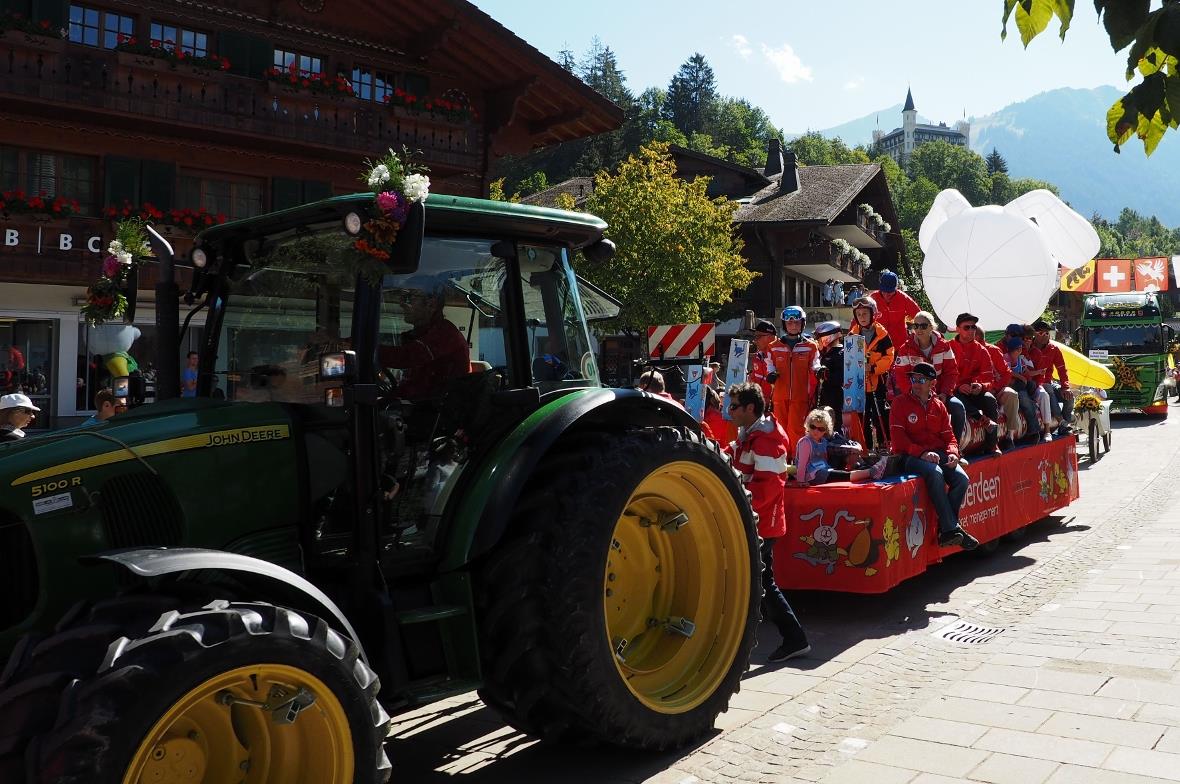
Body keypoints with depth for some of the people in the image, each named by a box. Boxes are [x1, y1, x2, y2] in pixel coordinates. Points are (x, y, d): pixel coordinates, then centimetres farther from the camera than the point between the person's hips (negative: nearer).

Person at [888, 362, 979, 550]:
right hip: (911, 456, -5)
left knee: (961, 478, -23)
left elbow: (948, 436, 17)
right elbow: (898, 438, -6)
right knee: (935, 473, -36)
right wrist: (922, 452, -20)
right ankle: (952, 528, -32)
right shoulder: (901, 403, 4)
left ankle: (945, 531, -15)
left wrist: (952, 452, -7)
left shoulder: (938, 406, 19)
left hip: (938, 453, 5)